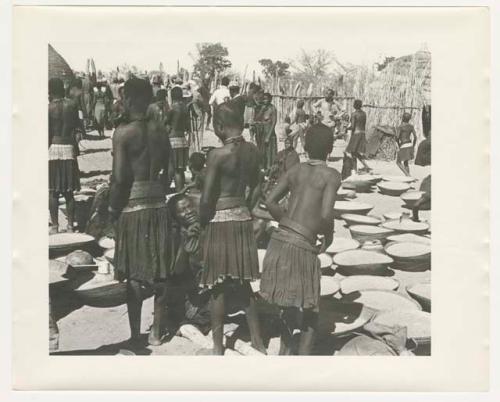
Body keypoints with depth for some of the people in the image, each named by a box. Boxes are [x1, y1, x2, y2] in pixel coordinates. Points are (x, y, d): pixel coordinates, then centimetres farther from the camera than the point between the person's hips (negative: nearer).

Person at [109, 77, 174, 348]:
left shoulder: (123, 133, -10)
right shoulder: (161, 131, 5)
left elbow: (119, 178, -14)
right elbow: (168, 170, 6)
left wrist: (113, 208, -1)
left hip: (133, 206, -5)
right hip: (159, 204, 5)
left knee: (134, 273, 4)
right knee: (159, 269, 12)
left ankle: (135, 336, 12)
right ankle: (156, 331, 22)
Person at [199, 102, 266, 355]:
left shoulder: (218, 155, -18)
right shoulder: (252, 151, 1)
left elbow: (206, 198, -16)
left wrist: (202, 222, 0)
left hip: (220, 221, -6)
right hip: (243, 220, 6)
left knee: (217, 287, 7)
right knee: (243, 283, 18)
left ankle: (218, 345, 19)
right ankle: (257, 338, 27)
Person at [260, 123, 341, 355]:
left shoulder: (295, 171, 11)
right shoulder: (331, 175, -4)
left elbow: (270, 202, 4)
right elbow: (326, 214, -16)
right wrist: (328, 236, 3)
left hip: (278, 241, 6)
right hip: (302, 247, -6)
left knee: (288, 304, 24)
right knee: (310, 309, 11)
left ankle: (285, 349, 36)